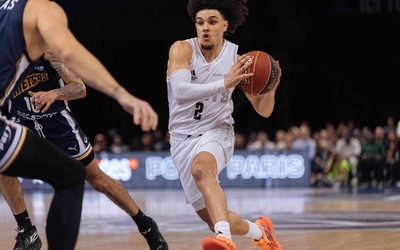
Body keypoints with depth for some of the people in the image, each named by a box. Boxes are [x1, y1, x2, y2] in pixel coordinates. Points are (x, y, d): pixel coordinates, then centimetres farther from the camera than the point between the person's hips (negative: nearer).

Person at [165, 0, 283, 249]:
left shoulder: (238, 59, -6)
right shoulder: (182, 49, -12)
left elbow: (263, 110, 3)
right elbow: (180, 92, -31)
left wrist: (270, 89, -20)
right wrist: (225, 83, -42)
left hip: (217, 133, -2)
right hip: (183, 138, 2)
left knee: (200, 168, -38)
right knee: (212, 217, 6)